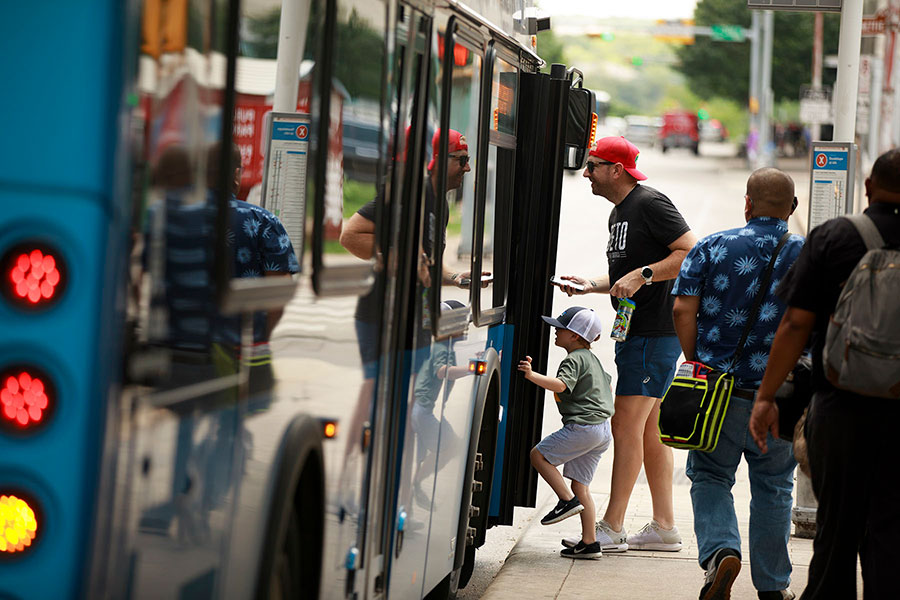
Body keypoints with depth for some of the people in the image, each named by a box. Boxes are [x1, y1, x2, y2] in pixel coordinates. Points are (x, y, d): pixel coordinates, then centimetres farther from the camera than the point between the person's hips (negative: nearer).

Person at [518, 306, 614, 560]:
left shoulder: (574, 360, -10)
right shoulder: (592, 359, 21)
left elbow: (560, 385, -29)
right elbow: (606, 384, 36)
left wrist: (532, 375, -39)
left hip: (583, 427, -10)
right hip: (603, 431, 10)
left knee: (539, 454, 0)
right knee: (580, 484, 10)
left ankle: (568, 500, -6)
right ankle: (589, 543, 7)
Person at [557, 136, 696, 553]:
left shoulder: (651, 204, -12)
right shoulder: (618, 213, 18)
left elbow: (694, 254, -18)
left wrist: (642, 275, -23)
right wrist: (592, 286, 11)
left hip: (656, 334, -10)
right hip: (634, 332, 10)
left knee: (626, 426, -10)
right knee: (650, 429, 11)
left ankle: (611, 527, -7)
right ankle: (664, 527, 15)